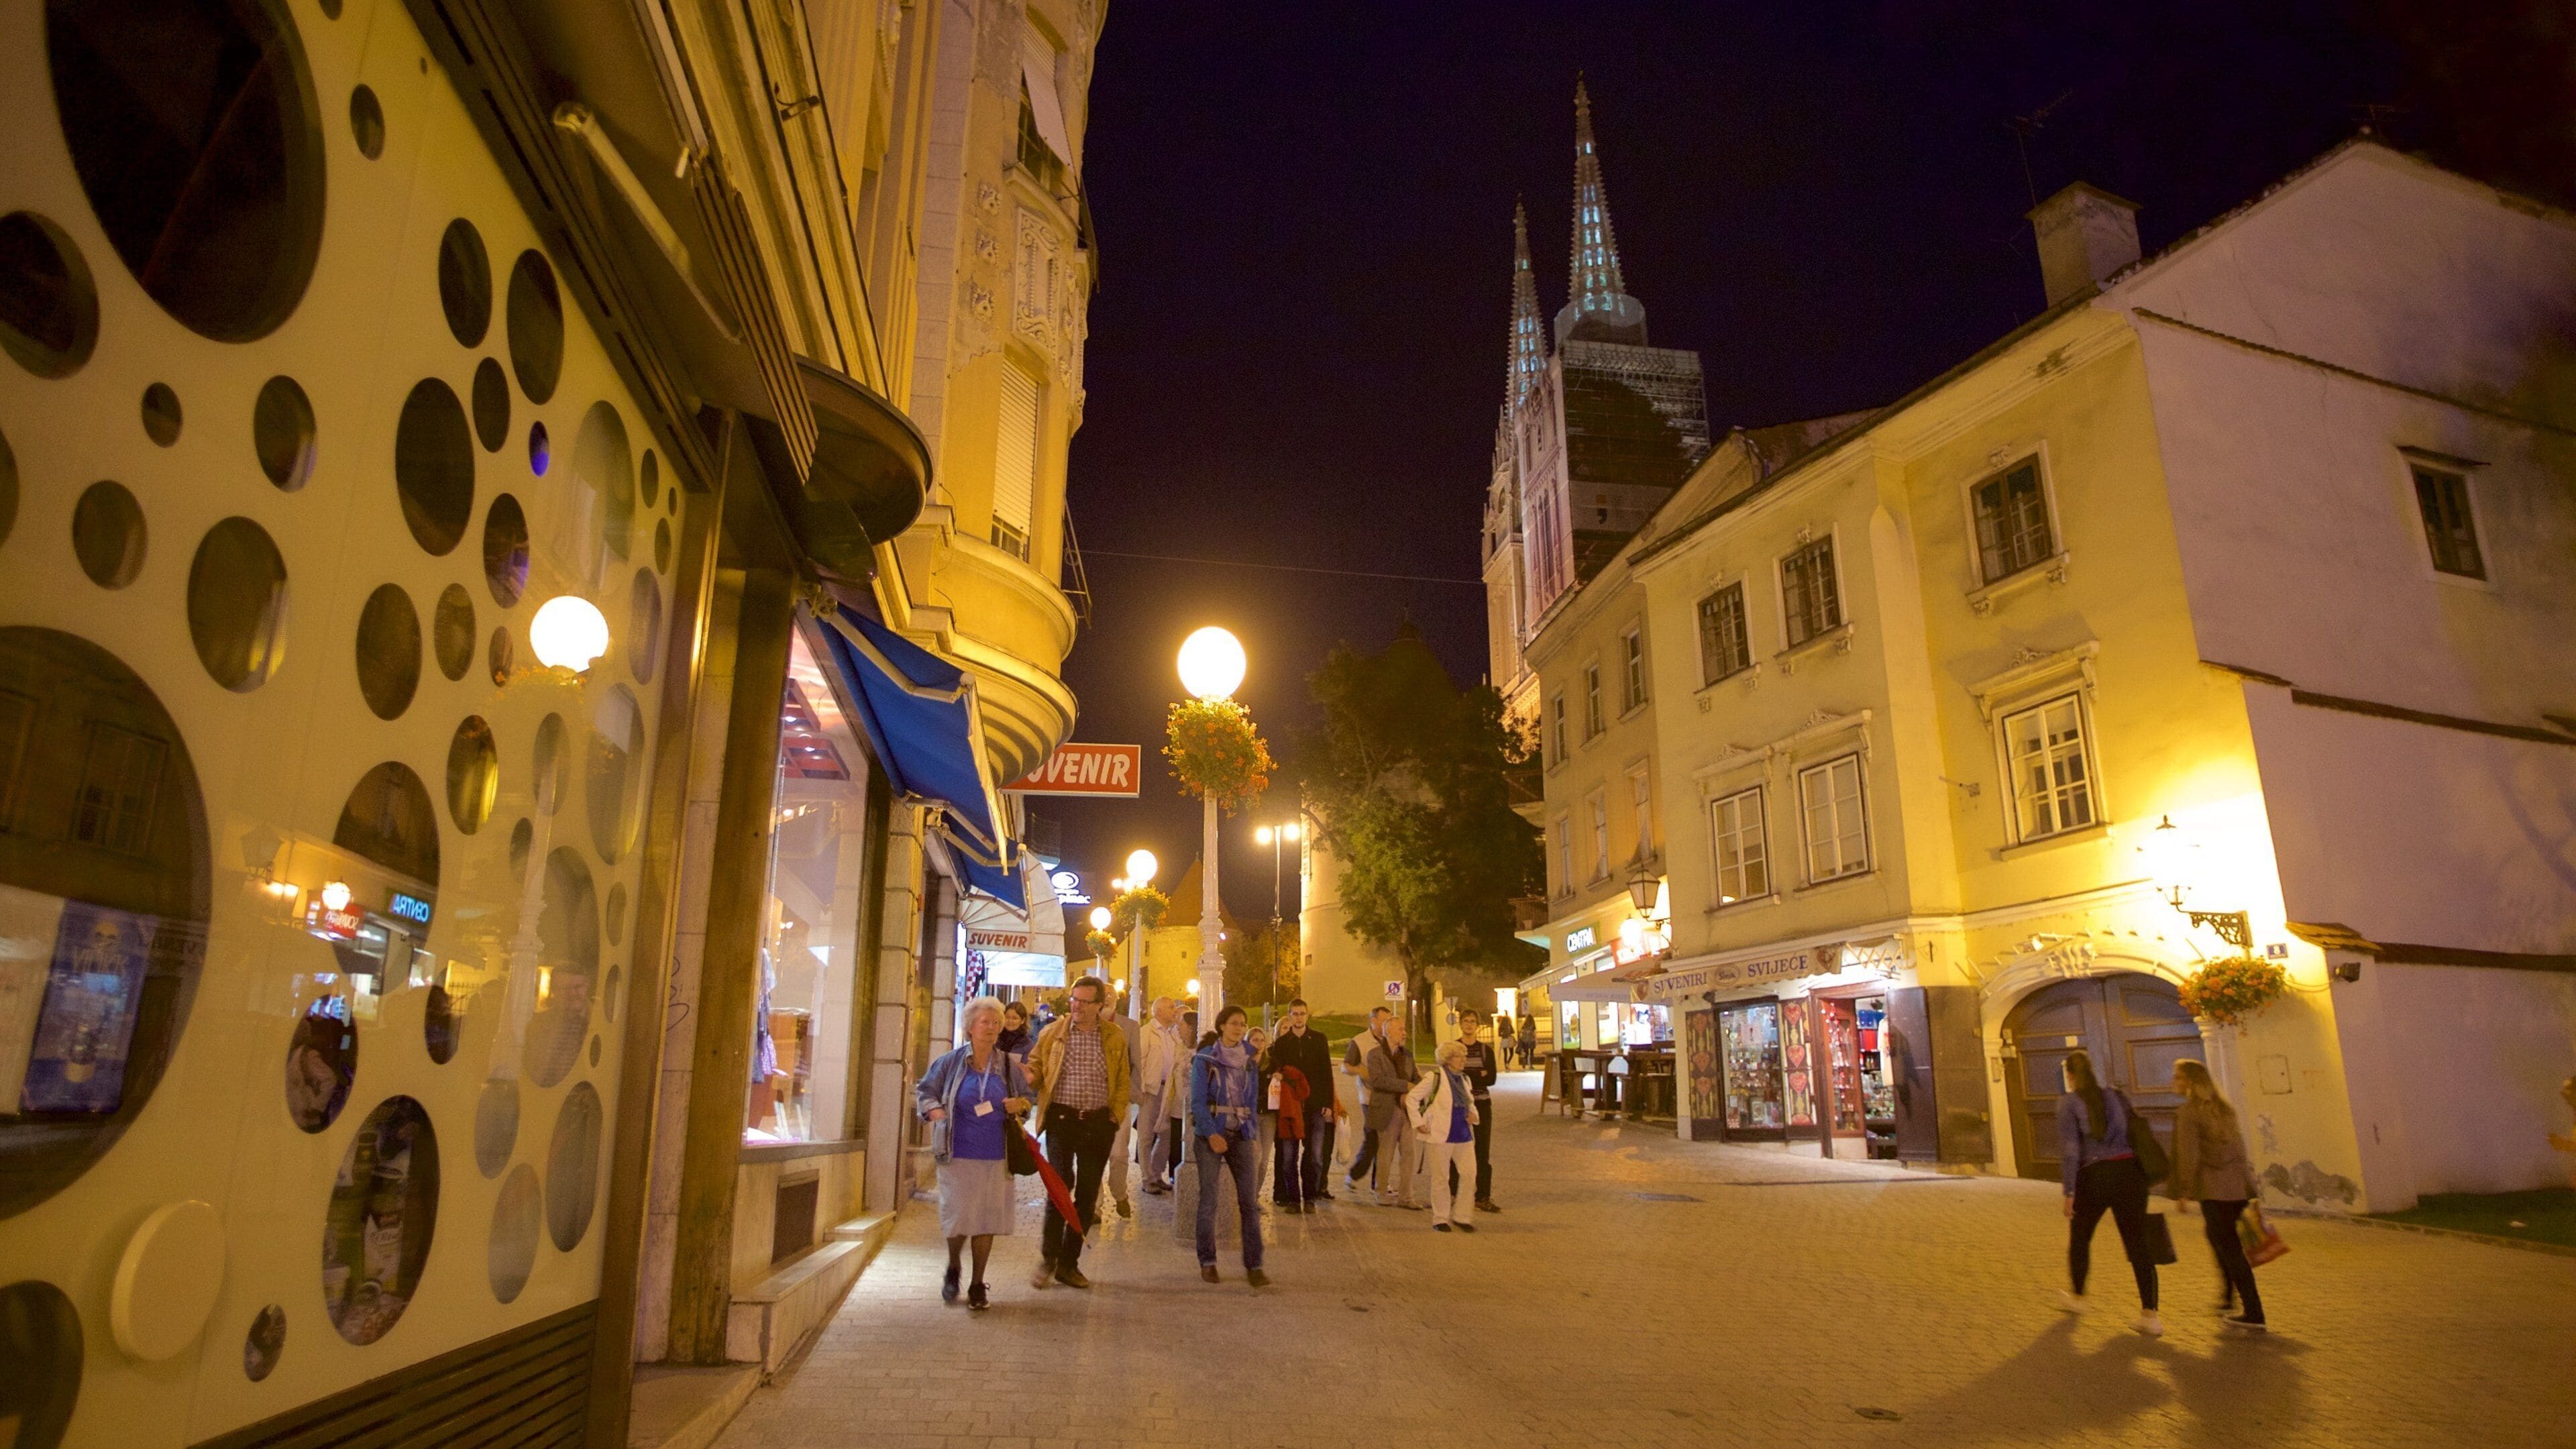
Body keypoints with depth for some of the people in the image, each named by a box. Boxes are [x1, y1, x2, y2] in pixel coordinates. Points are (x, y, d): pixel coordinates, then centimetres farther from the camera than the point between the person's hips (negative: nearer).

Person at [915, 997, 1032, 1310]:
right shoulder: (951, 1063, 0)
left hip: (995, 1157, 1)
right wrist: (940, 1115, -8)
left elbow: (1027, 1097, 16)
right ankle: (953, 1268, 31)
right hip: (957, 1154, -1)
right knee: (957, 1216, 0)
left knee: (987, 1220, 4)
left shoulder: (1009, 1065, 5)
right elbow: (925, 1094, 9)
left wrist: (1019, 1105, -6)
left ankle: (977, 1285, 20)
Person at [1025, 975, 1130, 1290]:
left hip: (1098, 1122, 2)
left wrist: (1115, 1114, 2)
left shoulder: (1114, 1037, 5)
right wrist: (1028, 1076, -13)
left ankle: (1069, 1263, 17)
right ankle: (1048, 1258, 7)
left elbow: (1123, 1081, 10)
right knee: (1060, 1183, -10)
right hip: (1061, 1118, -2)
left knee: (1088, 1193, 5)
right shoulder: (1053, 1032, 2)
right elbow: (1035, 1066, 8)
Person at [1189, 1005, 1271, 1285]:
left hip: (1242, 1135, 3)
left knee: (1250, 1201, -4)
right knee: (1208, 1199, -1)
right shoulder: (1205, 1059, -3)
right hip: (1210, 1133, -3)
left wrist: (1254, 1134, 5)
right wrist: (1212, 1134, -16)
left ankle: (1253, 1266, -1)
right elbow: (1198, 1101, -7)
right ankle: (1207, 1262, 12)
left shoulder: (1249, 1060, 11)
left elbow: (1253, 1101, 15)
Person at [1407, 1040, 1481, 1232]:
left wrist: (1473, 1114, 5)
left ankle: (1460, 1217, 15)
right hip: (1440, 1136, -6)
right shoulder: (1434, 1078, -9)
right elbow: (1411, 1098, -8)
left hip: (1464, 1136, 6)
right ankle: (1440, 1219, 17)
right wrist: (1418, 1123, -11)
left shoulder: (1464, 1079, 12)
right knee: (1441, 1179, 4)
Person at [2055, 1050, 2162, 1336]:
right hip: (2130, 1170, 3)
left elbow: (2070, 1149, -10)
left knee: (2080, 1238, 18)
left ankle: (2078, 1297, 34)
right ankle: (2150, 1313, -7)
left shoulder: (2068, 1103, -3)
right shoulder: (2116, 1096, 10)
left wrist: (2069, 1192, -8)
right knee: (2137, 1242, 3)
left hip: (2094, 1176, -3)